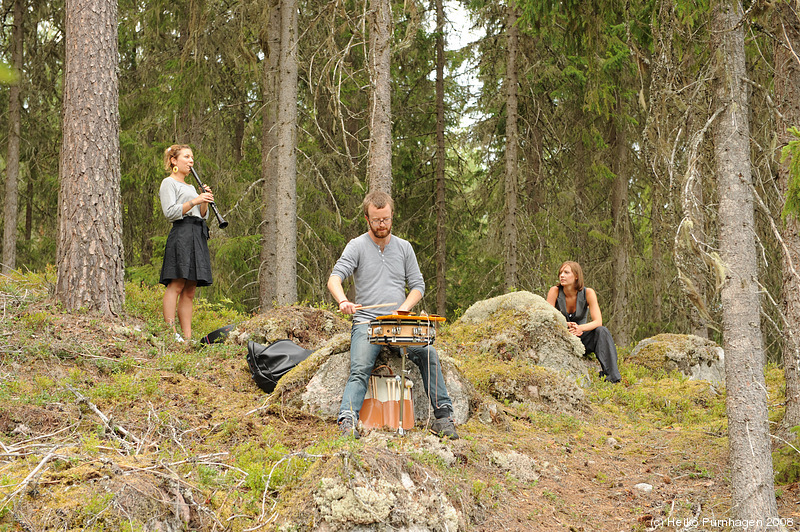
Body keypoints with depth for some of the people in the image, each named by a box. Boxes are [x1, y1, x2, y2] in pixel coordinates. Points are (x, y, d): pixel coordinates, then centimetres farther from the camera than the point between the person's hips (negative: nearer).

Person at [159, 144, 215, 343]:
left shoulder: (190, 187, 28)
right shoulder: (168, 183, 3)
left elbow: (202, 216, 25)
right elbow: (170, 212, -11)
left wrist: (205, 202, 6)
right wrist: (195, 201, -14)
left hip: (198, 237, 8)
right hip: (181, 234, -8)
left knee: (190, 290, 4)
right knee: (176, 285, -15)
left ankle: (187, 336, 1)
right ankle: (171, 332, -19)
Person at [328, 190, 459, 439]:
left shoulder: (404, 247, 14)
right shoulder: (357, 247, 3)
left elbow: (418, 285, 14)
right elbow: (334, 279, -10)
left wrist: (404, 309, -7)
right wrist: (343, 301, -32)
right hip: (366, 323, -2)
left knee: (428, 354, -21)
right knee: (360, 369, -26)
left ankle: (443, 416, -15)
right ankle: (347, 421, -37)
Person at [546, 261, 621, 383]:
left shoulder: (587, 293, -10)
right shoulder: (555, 291, -11)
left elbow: (598, 322, -17)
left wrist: (580, 328, -37)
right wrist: (566, 325, -34)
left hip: (581, 339, 1)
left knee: (602, 331, -28)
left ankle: (612, 376, -36)